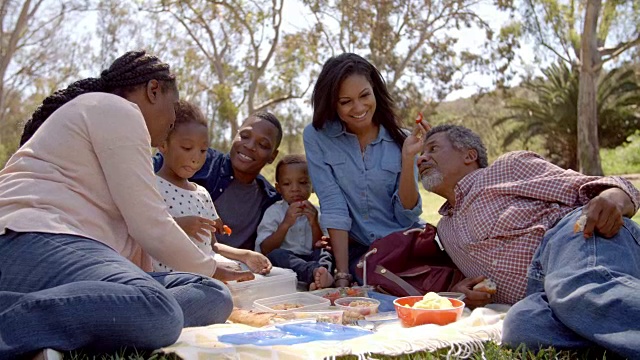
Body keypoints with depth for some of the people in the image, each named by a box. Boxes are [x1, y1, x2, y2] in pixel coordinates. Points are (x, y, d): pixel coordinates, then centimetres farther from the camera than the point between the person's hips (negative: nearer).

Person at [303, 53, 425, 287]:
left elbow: (407, 216, -5)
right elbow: (333, 207, -12)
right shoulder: (316, 137, -5)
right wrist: (342, 277, -18)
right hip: (355, 252, 0)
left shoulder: (400, 140, -2)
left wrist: (408, 158, -18)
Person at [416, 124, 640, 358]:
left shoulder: (509, 166, 15)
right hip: (540, 290, 4)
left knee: (576, 289, -40)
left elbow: (579, 185, 7)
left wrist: (614, 197, -17)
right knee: (520, 325, -33)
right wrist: (460, 289, 10)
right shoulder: (445, 230, 32)